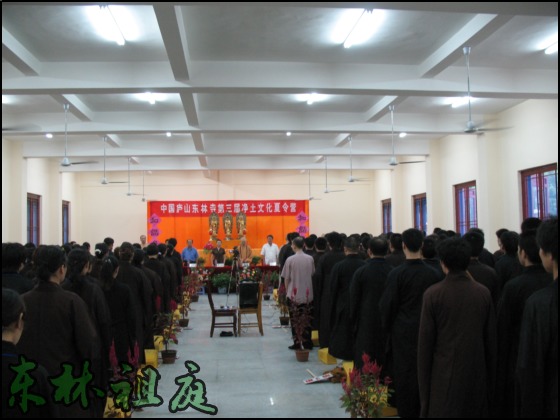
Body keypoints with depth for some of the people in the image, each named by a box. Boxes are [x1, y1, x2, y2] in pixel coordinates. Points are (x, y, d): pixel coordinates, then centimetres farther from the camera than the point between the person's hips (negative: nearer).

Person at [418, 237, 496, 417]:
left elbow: (425, 342, -8)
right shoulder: (483, 293, -3)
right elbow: (491, 340, 3)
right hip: (476, 375, 3)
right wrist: (491, 379, 15)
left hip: (444, 376, -3)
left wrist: (424, 387, 1)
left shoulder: (432, 294, -11)